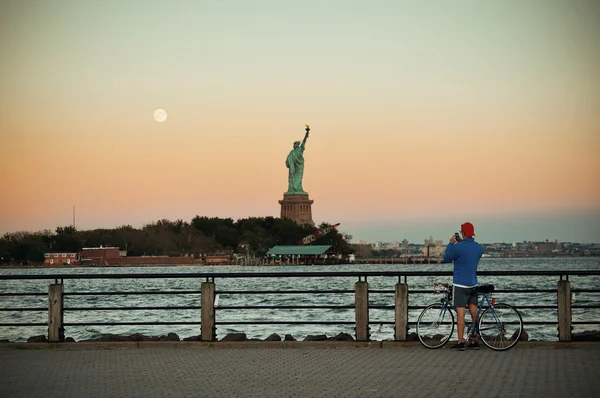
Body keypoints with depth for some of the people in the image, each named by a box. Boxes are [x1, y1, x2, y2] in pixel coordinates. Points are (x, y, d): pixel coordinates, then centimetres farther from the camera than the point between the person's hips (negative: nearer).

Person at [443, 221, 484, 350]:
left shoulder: (458, 247, -16)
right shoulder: (479, 247, 4)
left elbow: (446, 259, -2)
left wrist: (451, 243, 7)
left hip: (460, 285, -6)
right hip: (473, 284, 6)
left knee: (460, 312, -4)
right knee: (474, 312, 10)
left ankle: (460, 342, -5)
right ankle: (474, 341, 15)